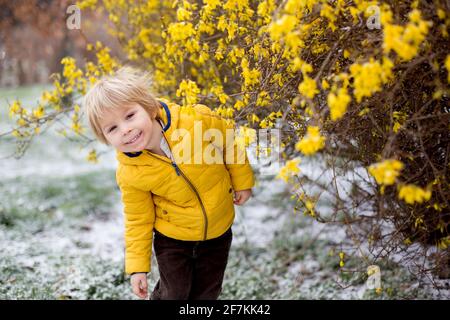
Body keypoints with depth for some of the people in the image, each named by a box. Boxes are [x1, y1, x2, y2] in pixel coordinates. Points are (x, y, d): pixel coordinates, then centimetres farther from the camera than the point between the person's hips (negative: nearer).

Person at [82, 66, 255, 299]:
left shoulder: (198, 120, -28)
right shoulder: (129, 174, -23)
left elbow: (230, 142, -8)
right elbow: (137, 219, -8)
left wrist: (242, 181, 3)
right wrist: (137, 267, -3)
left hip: (218, 231, 2)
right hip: (172, 237, -1)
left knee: (207, 293, 17)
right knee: (174, 294, 8)